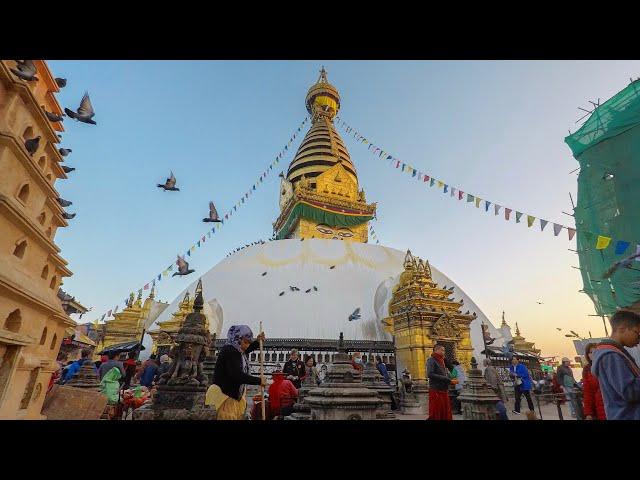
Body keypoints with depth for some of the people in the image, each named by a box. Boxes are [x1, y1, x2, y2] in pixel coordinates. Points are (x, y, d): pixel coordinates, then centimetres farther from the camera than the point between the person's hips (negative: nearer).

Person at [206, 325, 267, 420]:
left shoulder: (235, 350, 5)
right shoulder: (229, 351, -25)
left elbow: (245, 351, 29)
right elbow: (237, 375, -32)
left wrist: (257, 342, 11)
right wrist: (258, 380, -26)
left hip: (233, 393, 10)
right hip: (225, 395, -10)